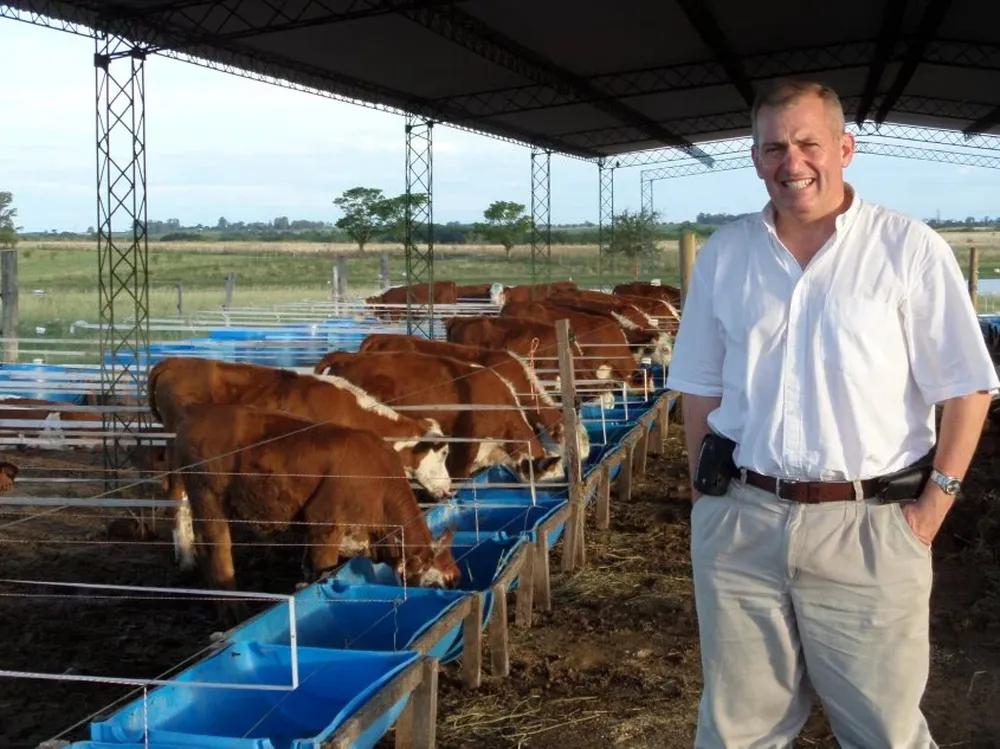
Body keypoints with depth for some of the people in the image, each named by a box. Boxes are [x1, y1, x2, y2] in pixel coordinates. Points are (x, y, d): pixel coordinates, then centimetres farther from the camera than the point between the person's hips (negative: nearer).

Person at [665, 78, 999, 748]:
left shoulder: (910, 249, -5)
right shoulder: (724, 254, 6)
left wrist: (934, 504, -7)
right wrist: (707, 497, 6)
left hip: (869, 526, -3)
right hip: (739, 523, 4)